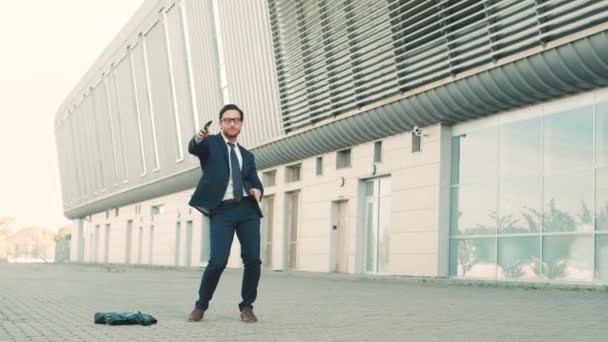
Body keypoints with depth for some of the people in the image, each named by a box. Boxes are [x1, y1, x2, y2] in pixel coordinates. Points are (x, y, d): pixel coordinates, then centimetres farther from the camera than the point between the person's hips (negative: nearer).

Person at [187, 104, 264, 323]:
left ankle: (247, 306, 13)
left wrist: (257, 191, -8)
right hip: (221, 210, -4)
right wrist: (197, 138, -37)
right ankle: (201, 306, 9)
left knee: (253, 259, -5)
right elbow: (193, 149, -13)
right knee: (218, 261, -13)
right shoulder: (210, 143, 10)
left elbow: (255, 182, 17)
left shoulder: (247, 155, 23)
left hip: (247, 209, 4)